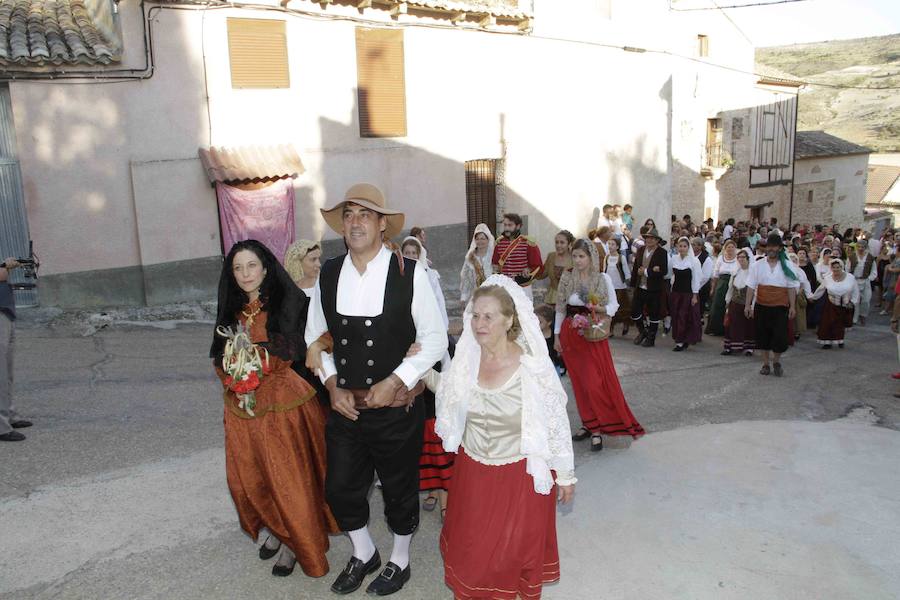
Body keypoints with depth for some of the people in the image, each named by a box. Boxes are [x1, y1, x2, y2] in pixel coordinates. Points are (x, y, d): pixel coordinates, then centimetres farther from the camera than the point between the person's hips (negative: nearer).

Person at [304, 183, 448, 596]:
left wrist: (395, 382, -15)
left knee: (399, 489, 14)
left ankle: (399, 561, 42)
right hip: (344, 405, 4)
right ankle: (363, 554, 44)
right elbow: (315, 336, 10)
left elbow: (434, 338, -7)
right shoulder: (328, 274, 0)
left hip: (397, 407, -3)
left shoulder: (410, 274, -13)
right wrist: (332, 384, -2)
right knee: (340, 488, 15)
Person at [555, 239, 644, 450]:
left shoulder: (603, 278, -6)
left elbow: (614, 305, 1)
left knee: (595, 382, -6)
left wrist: (599, 309, -19)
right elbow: (560, 308, 6)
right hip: (570, 335, 3)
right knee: (579, 382, 9)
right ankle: (589, 424, 22)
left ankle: (597, 429, 6)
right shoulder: (567, 277, 0)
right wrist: (557, 335, 6)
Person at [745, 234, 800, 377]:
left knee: (780, 337, -4)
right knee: (763, 336, 8)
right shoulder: (757, 265, 3)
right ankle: (766, 364, 24)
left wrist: (792, 307, -4)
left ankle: (776, 361, 22)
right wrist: (748, 305, -3)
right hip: (761, 306, 1)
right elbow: (751, 286, 2)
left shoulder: (788, 266, 2)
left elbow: (792, 288, 1)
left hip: (780, 307, -1)